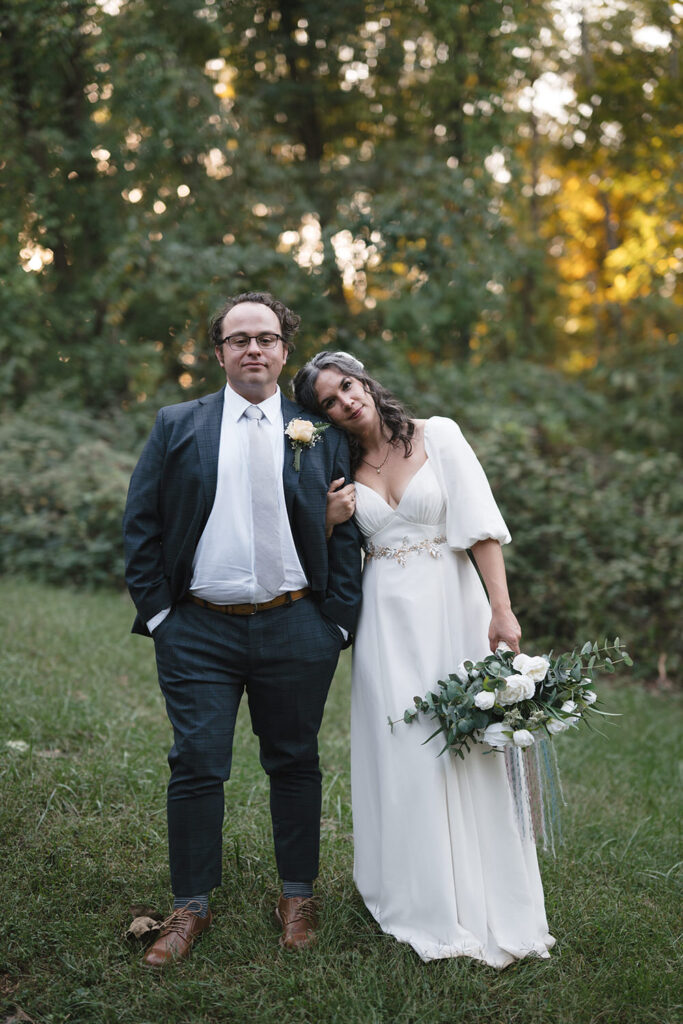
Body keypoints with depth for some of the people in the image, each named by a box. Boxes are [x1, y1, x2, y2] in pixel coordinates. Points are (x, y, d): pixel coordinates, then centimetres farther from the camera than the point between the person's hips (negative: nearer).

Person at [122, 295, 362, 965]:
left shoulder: (321, 434, 6)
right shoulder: (177, 426, 6)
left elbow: (344, 534, 5)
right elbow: (140, 525, 4)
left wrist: (339, 620, -2)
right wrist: (155, 610, -3)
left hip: (295, 630, 1)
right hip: (199, 632, 0)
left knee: (294, 763, 11)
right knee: (197, 766, 3)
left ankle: (297, 897, 27)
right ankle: (190, 908, 18)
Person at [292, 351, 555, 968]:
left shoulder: (438, 435, -1)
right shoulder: (340, 469, 9)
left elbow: (482, 524, -6)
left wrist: (501, 609, -14)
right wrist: (329, 523, -4)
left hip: (452, 606, -2)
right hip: (386, 615, 2)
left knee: (470, 746, -1)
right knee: (402, 754, 1)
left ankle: (490, 905, 13)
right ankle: (423, 902, 15)